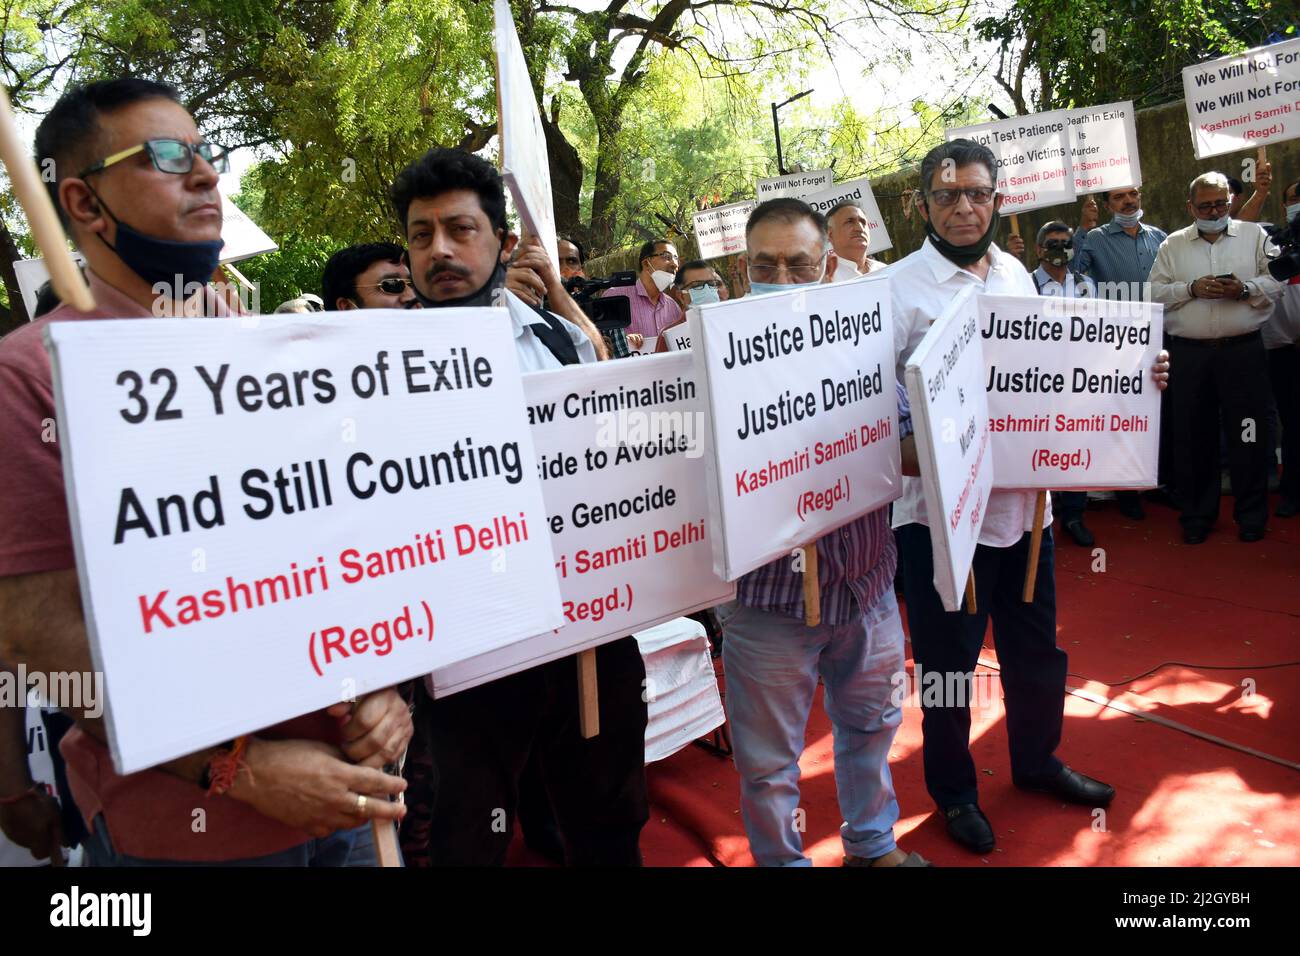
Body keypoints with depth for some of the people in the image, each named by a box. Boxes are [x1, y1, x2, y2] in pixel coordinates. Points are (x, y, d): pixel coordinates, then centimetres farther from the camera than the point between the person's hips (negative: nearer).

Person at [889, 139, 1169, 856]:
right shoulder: (898, 288, -11)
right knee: (948, 661, 10)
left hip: (1023, 498, 6)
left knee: (1036, 647, 21)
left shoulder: (1016, 273, 8)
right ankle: (953, 789, 33)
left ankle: (1036, 761, 47)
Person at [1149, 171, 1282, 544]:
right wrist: (1192, 289, -11)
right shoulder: (1173, 245, 11)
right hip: (1189, 353, 1)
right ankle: (1196, 515, 18)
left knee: (1249, 435, 2)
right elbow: (1155, 292, 3)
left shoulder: (1254, 236, 9)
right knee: (1193, 436, 6)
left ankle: (1251, 514, 16)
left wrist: (1245, 289, -15)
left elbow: (1277, 281, 3)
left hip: (1242, 349, -1)